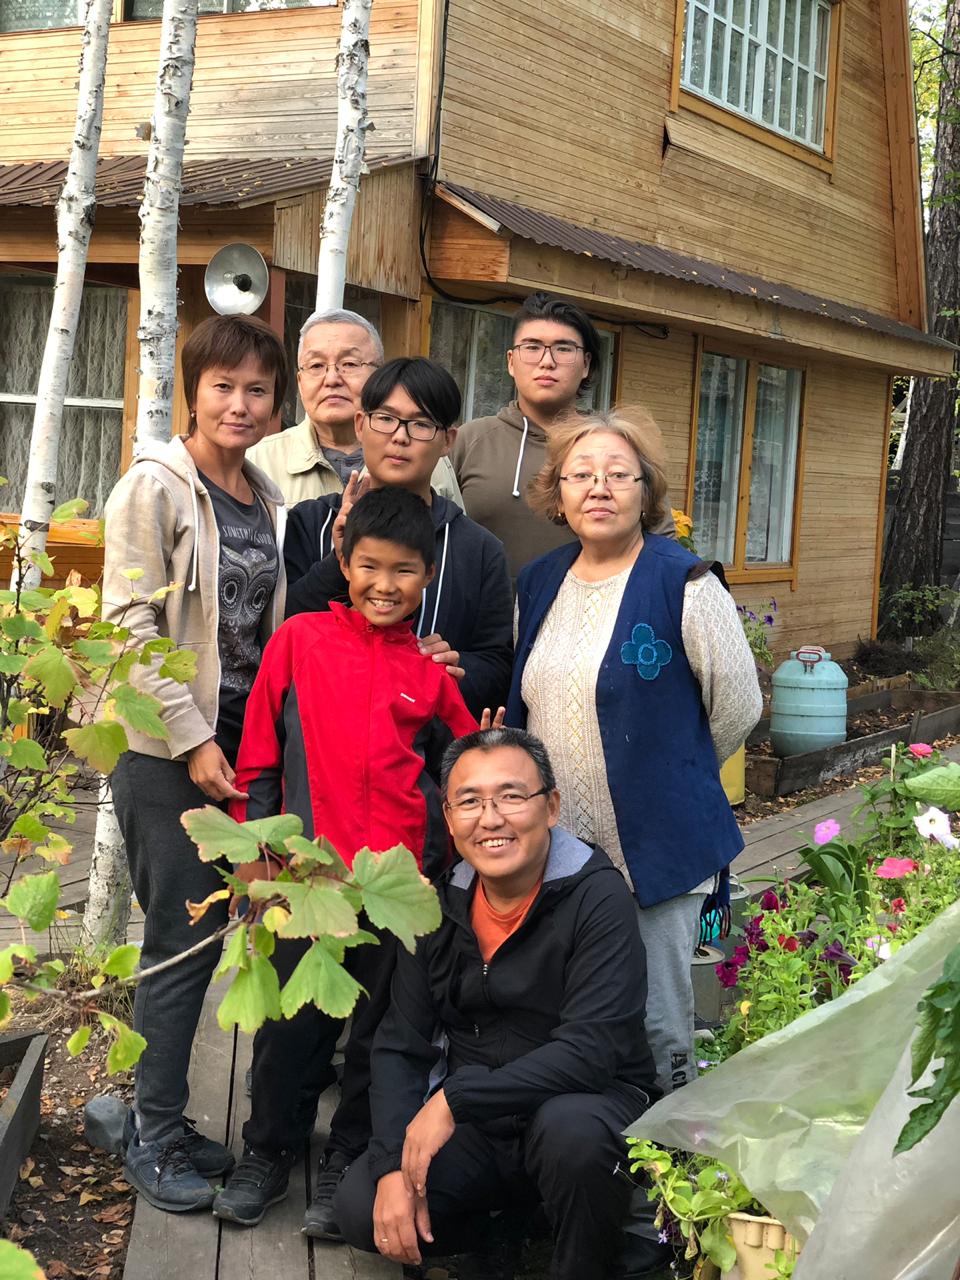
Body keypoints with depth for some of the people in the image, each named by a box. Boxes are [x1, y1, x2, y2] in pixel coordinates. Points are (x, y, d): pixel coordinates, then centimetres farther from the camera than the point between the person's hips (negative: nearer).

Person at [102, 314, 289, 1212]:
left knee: (204, 933, 10)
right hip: (166, 750, -6)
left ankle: (165, 1121, 22)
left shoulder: (268, 499, 12)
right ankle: (153, 1137, 11)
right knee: (181, 939, -3)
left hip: (241, 747, 6)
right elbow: (130, 627, -13)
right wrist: (192, 740, -16)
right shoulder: (154, 488, -7)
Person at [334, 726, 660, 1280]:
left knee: (569, 1128, -37)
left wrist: (455, 1099, -26)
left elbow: (592, 1049, -24)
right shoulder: (442, 905, 2)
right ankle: (495, 1230, 13)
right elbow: (401, 1047, 2)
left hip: (590, 1103, -4)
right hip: (473, 1129, 5)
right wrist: (395, 1164, -13)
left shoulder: (597, 897, -15)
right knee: (363, 1210, -16)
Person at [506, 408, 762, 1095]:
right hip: (553, 850, 5)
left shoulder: (685, 586, -9)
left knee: (659, 1029, 2)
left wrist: (670, 774, 8)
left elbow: (737, 708, -2)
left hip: (657, 851, -5)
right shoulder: (539, 584, 8)